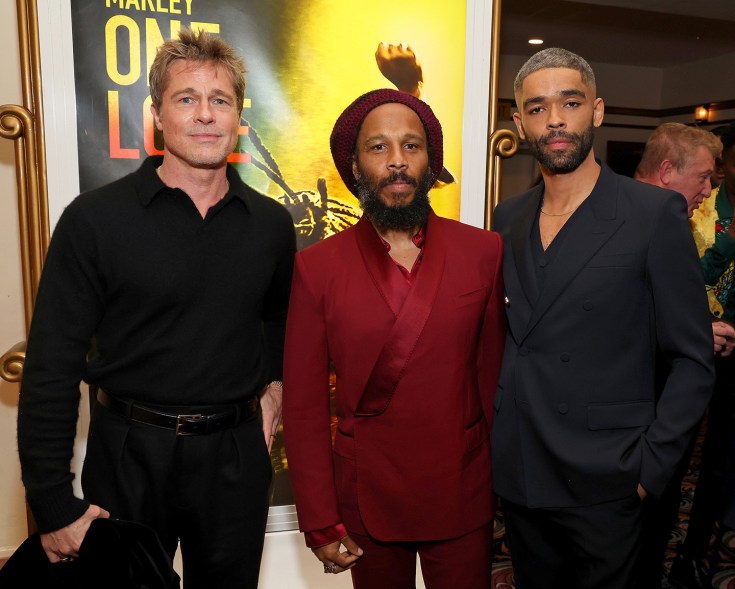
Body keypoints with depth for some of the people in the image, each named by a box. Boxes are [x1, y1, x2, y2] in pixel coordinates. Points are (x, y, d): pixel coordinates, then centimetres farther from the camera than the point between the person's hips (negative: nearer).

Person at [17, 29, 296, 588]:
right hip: (130, 453, -2)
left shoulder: (271, 223, 0)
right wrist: (54, 505, -9)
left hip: (236, 455, 3)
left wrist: (274, 383, 4)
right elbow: (53, 367, -9)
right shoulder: (95, 218, -10)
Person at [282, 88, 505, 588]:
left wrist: (506, 489, 5)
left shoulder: (483, 252, -5)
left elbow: (495, 375, 0)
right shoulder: (317, 267, -8)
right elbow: (304, 404, -5)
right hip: (367, 501, 0)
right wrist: (320, 523, -4)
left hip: (463, 496, 1)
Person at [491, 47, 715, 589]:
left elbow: (693, 360, -7)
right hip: (517, 474, 5)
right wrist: (497, 431, 6)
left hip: (602, 484, -4)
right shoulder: (510, 217, 5)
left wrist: (650, 465, -12)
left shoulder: (656, 214, -10)